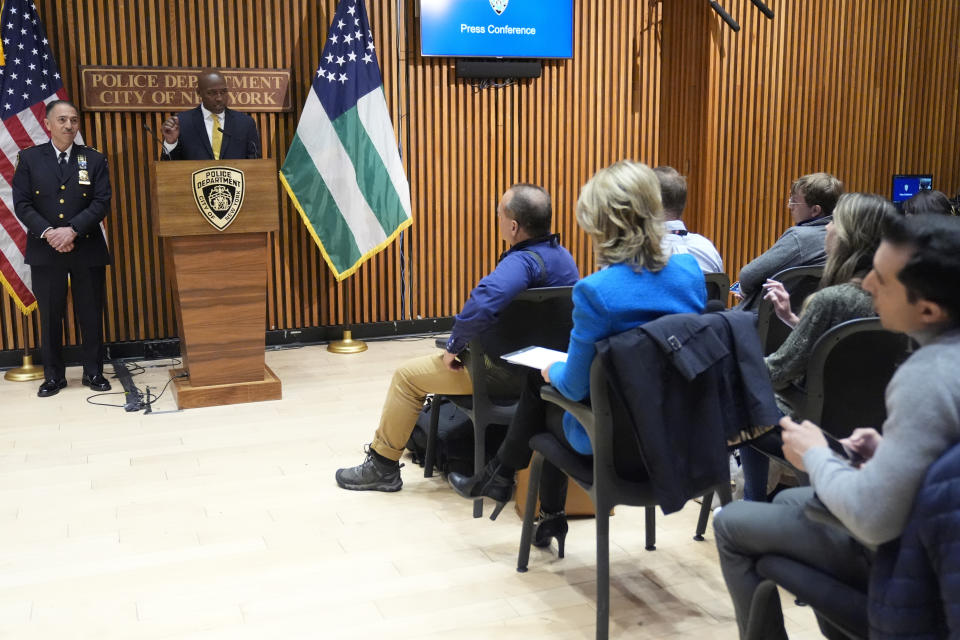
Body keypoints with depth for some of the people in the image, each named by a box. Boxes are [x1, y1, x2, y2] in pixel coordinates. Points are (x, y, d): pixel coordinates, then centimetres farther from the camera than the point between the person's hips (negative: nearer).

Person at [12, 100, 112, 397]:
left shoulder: (94, 159, 6)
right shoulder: (29, 158, 6)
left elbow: (101, 203, -3)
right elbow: (22, 204, 0)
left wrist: (72, 230, -16)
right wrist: (48, 233, -15)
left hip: (88, 249, 0)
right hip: (45, 250, 0)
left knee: (91, 315, 5)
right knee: (50, 316, 5)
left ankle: (94, 372, 16)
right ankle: (53, 375, 15)